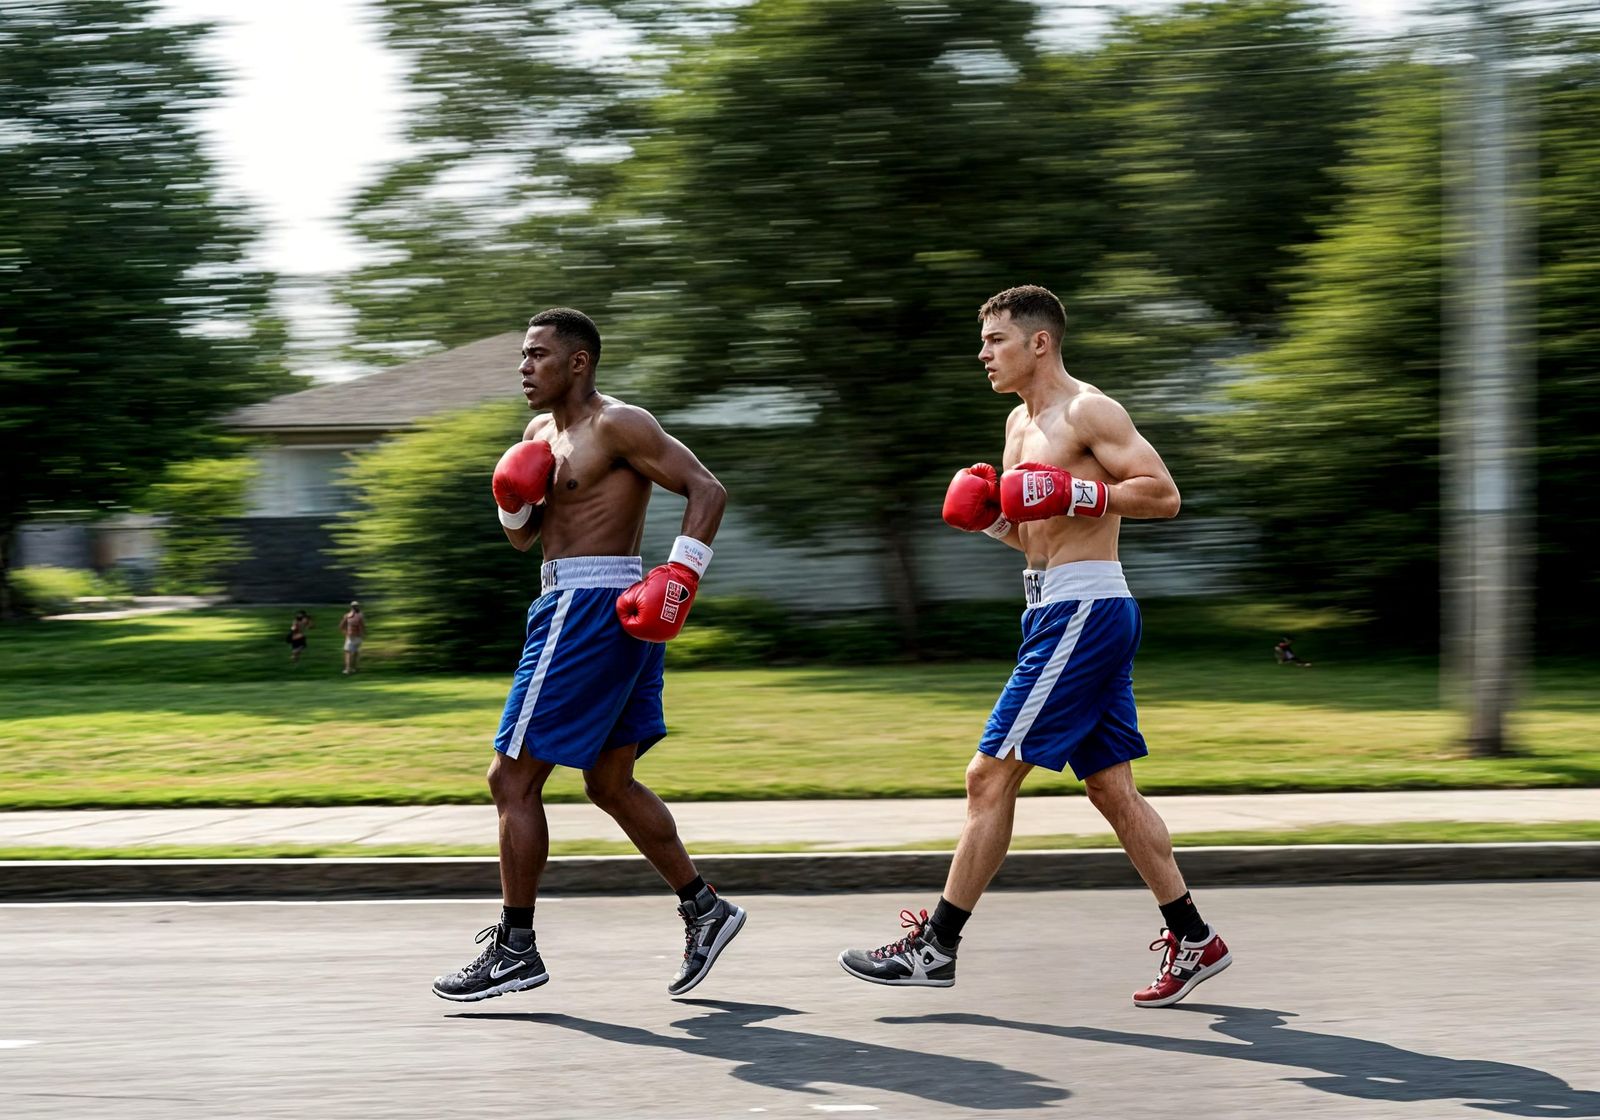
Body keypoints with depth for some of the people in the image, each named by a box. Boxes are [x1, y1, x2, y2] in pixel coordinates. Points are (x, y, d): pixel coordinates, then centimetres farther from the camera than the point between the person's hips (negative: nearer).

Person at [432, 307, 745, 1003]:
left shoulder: (617, 424, -11)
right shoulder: (541, 432, 16)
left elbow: (707, 490, -16)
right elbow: (522, 538, 21)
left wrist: (678, 578, -25)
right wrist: (514, 502, -1)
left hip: (594, 606, -10)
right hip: (571, 606, 10)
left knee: (512, 778, -6)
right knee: (610, 784, 15)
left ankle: (515, 949, 0)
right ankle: (704, 910, 18)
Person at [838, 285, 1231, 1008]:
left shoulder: (1086, 410, -10)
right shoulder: (1021, 422, 19)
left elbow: (1163, 494, -15)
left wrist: (1073, 494, -22)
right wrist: (989, 517, 5)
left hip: (1084, 610, -10)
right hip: (1059, 610, 10)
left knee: (991, 774, -8)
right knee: (1111, 787, 11)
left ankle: (936, 946, -2)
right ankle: (1194, 941, 15)